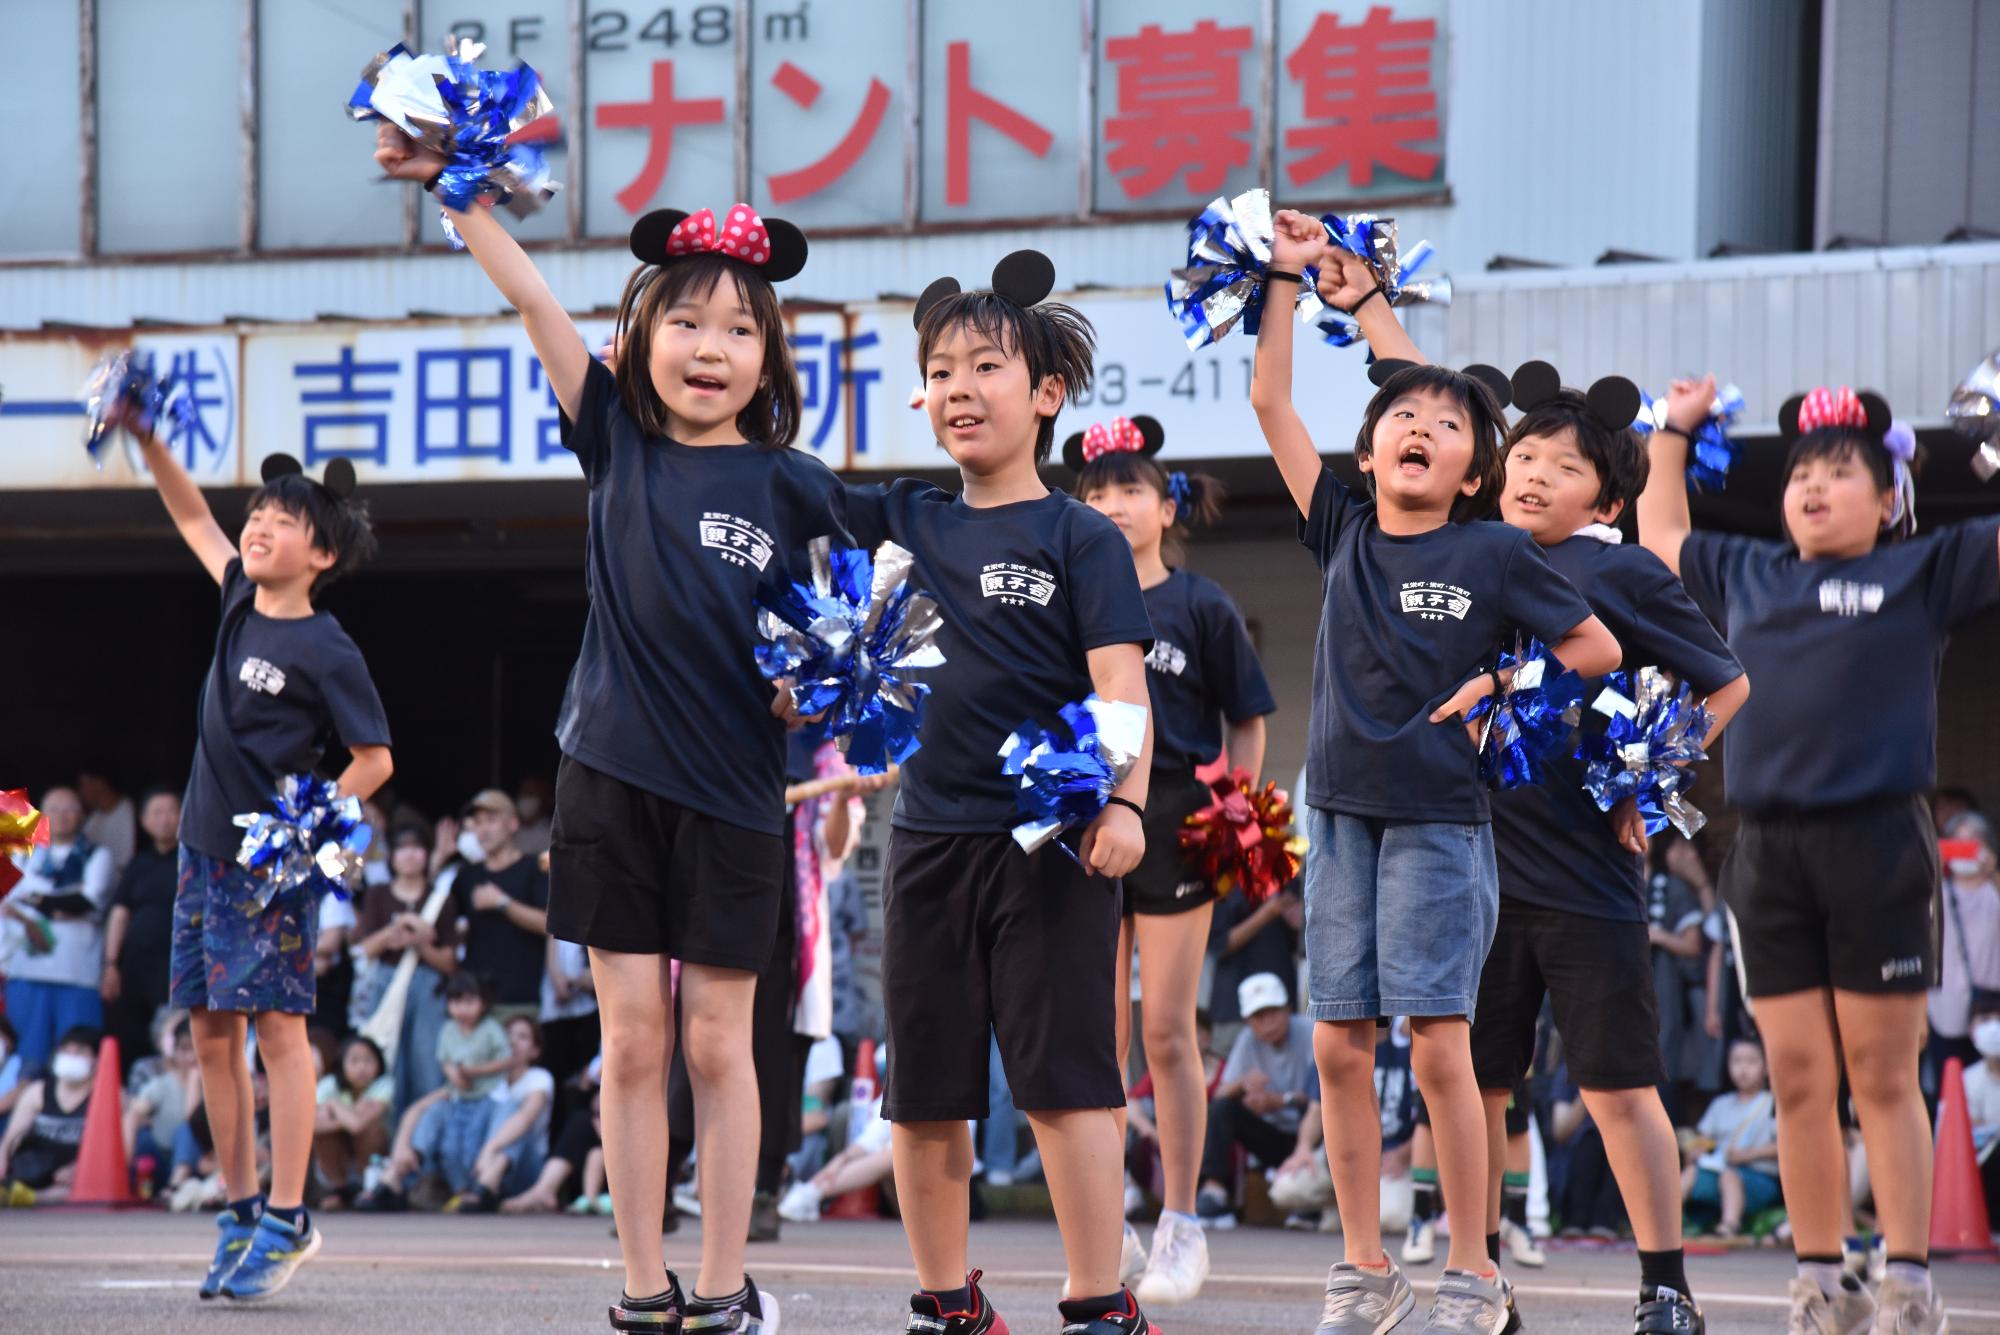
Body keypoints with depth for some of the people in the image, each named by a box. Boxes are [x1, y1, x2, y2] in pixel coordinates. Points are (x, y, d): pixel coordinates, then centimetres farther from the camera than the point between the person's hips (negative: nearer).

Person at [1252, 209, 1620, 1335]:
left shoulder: (1494, 554, -2)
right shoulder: (1344, 532, 7)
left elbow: (1599, 648, 6)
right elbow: (1271, 403, 6)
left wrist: (1498, 686, -4)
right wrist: (1286, 278, 3)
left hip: (1440, 818, -4)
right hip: (1344, 815, 4)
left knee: (1440, 1048, -6)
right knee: (1341, 1047, 3)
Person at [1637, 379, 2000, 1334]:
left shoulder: (1921, 572, 6)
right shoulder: (1744, 577, 18)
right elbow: (1659, 535, 35)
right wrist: (1673, 430, 34)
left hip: (1877, 844, -4)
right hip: (1768, 853, 4)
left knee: (1882, 1076, -1)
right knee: (1798, 1078, 4)